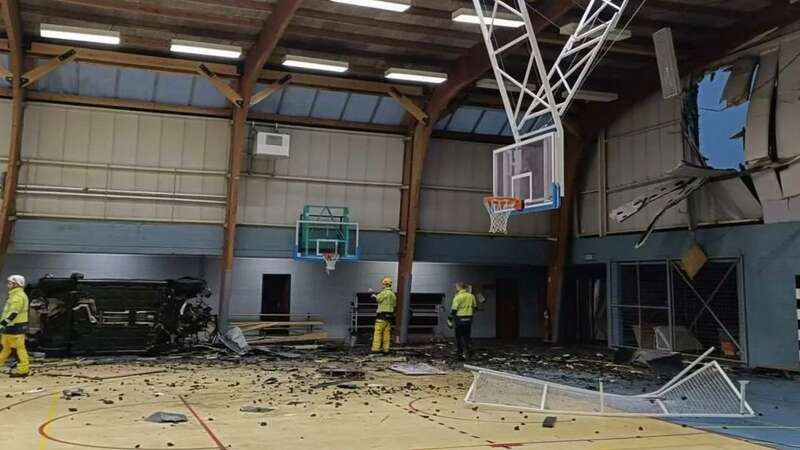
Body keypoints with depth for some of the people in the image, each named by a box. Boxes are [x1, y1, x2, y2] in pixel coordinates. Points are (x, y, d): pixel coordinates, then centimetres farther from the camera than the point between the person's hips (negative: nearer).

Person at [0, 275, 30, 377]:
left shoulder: (18, 296, -18)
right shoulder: (14, 295, 17)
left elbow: (13, 313, -27)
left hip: (16, 328, -10)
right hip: (11, 327, 10)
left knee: (18, 348, -5)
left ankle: (23, 370, 0)